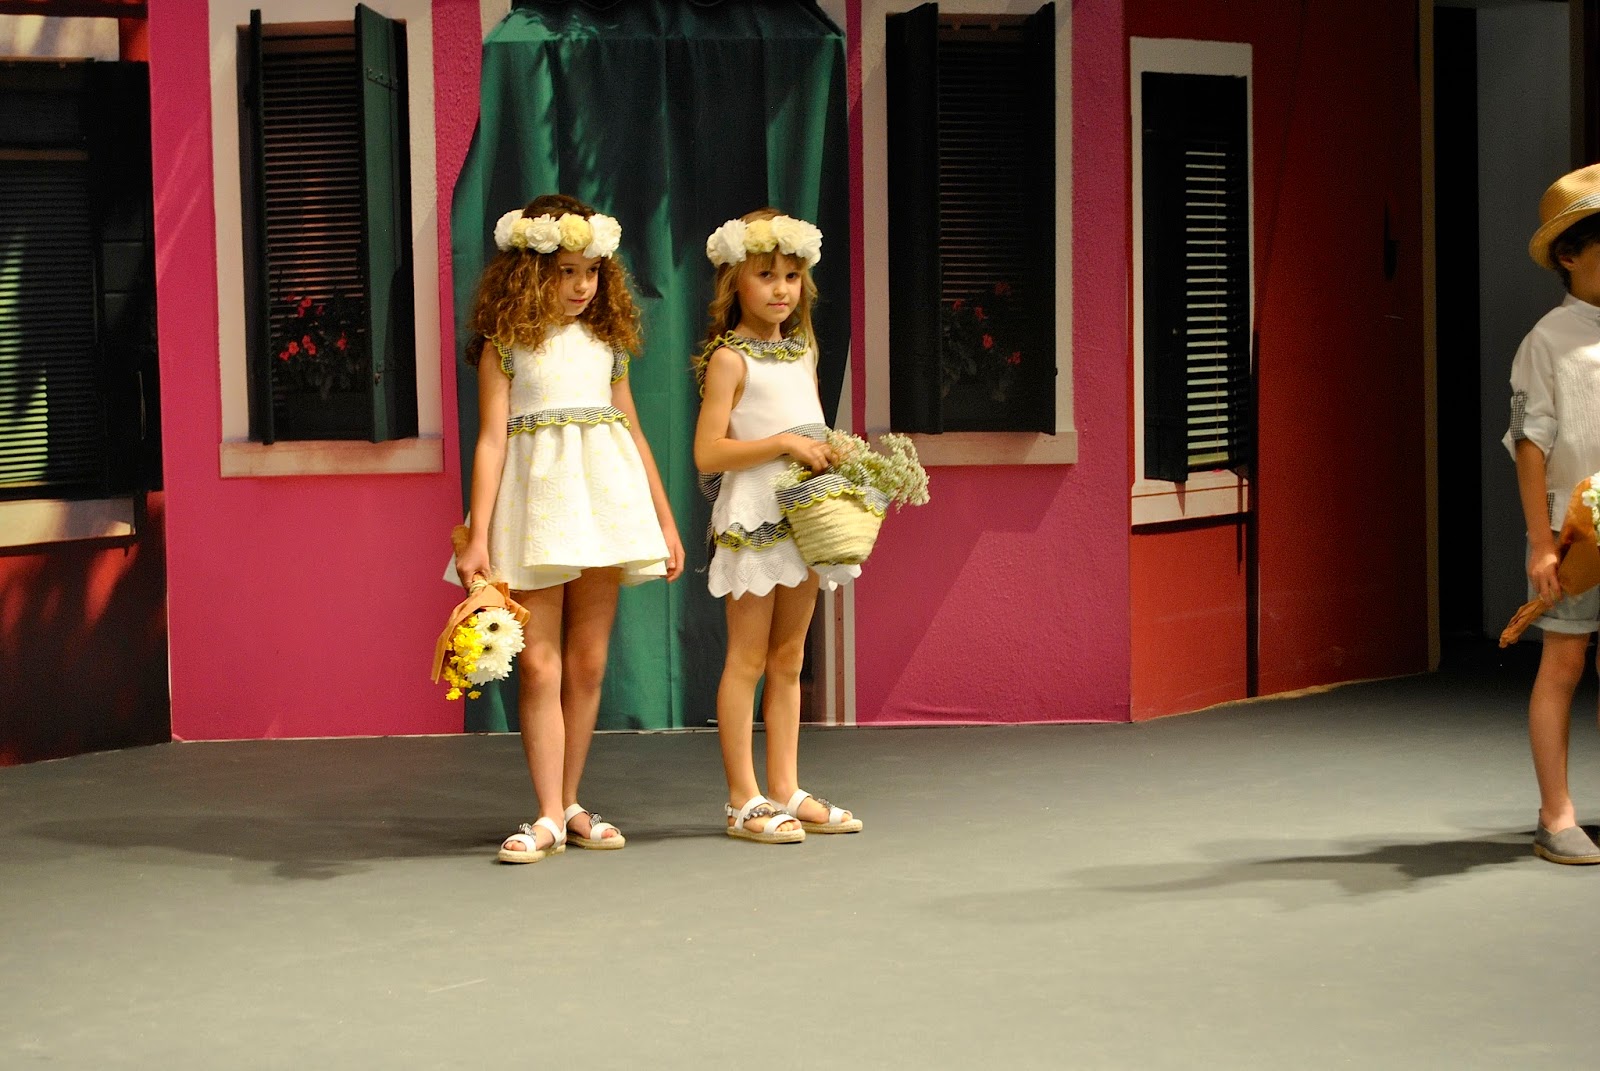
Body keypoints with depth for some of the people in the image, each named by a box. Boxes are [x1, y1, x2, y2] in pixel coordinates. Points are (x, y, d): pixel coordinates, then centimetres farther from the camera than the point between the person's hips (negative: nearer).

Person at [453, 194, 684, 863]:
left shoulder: (606, 341, 12)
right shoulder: (506, 345, 0)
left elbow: (632, 431, 17)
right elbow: (491, 439, -4)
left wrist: (666, 522, 16)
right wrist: (478, 536, -11)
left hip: (606, 500, 4)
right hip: (536, 502, -4)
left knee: (588, 663, 7)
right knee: (539, 664, -4)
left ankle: (570, 804, 17)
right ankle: (549, 816, 0)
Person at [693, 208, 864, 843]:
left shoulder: (803, 352, 13)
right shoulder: (729, 359, -9)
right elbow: (708, 453, -15)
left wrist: (834, 455, 2)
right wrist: (784, 443, -19)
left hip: (805, 520, 7)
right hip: (752, 521, -7)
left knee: (788, 659, 11)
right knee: (747, 659, -2)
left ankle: (786, 791, 17)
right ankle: (744, 801, 2)